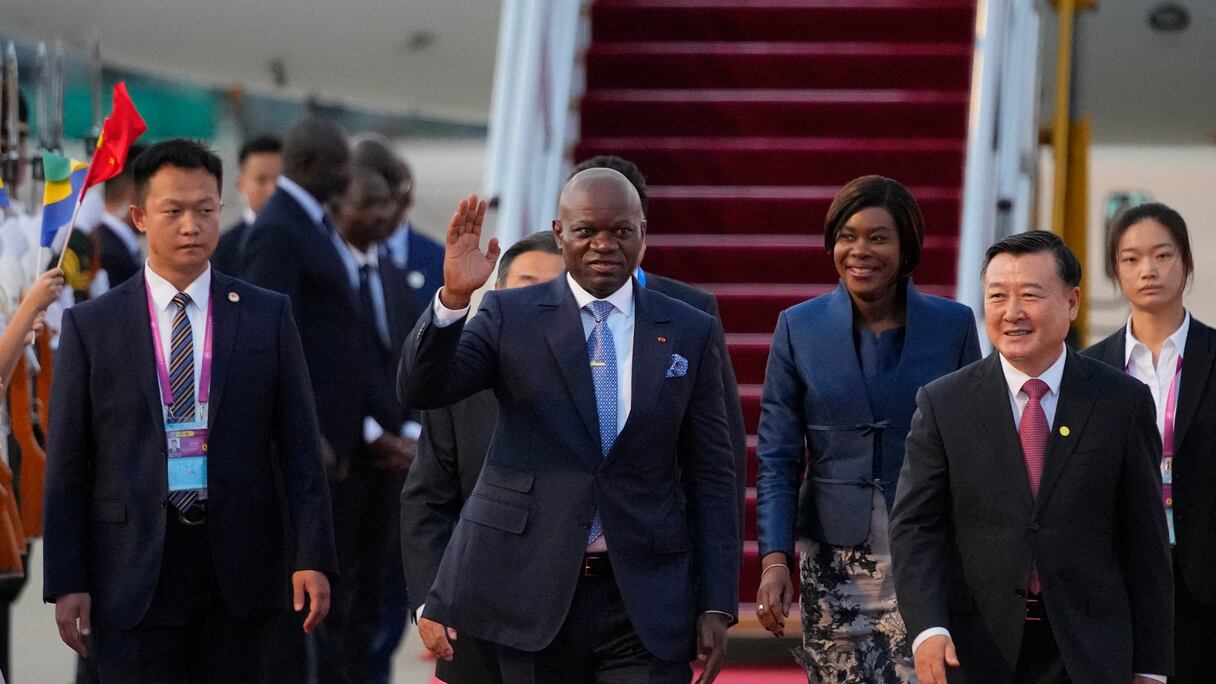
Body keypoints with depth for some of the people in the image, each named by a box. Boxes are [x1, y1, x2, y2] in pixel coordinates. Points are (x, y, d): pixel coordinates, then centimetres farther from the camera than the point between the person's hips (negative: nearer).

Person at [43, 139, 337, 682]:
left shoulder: (268, 317, 6)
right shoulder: (91, 326, 4)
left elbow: (299, 446, 4)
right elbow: (67, 466, 3)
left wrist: (313, 557, -5)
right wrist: (66, 581, -3)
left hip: (237, 570, 1)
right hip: (134, 572, -1)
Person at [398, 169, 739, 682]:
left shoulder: (689, 333, 7)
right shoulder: (510, 316, 4)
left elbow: (711, 477, 7)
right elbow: (422, 389, -9)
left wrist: (717, 605, 2)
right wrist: (452, 298, -26)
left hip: (644, 600, 0)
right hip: (533, 590, 0)